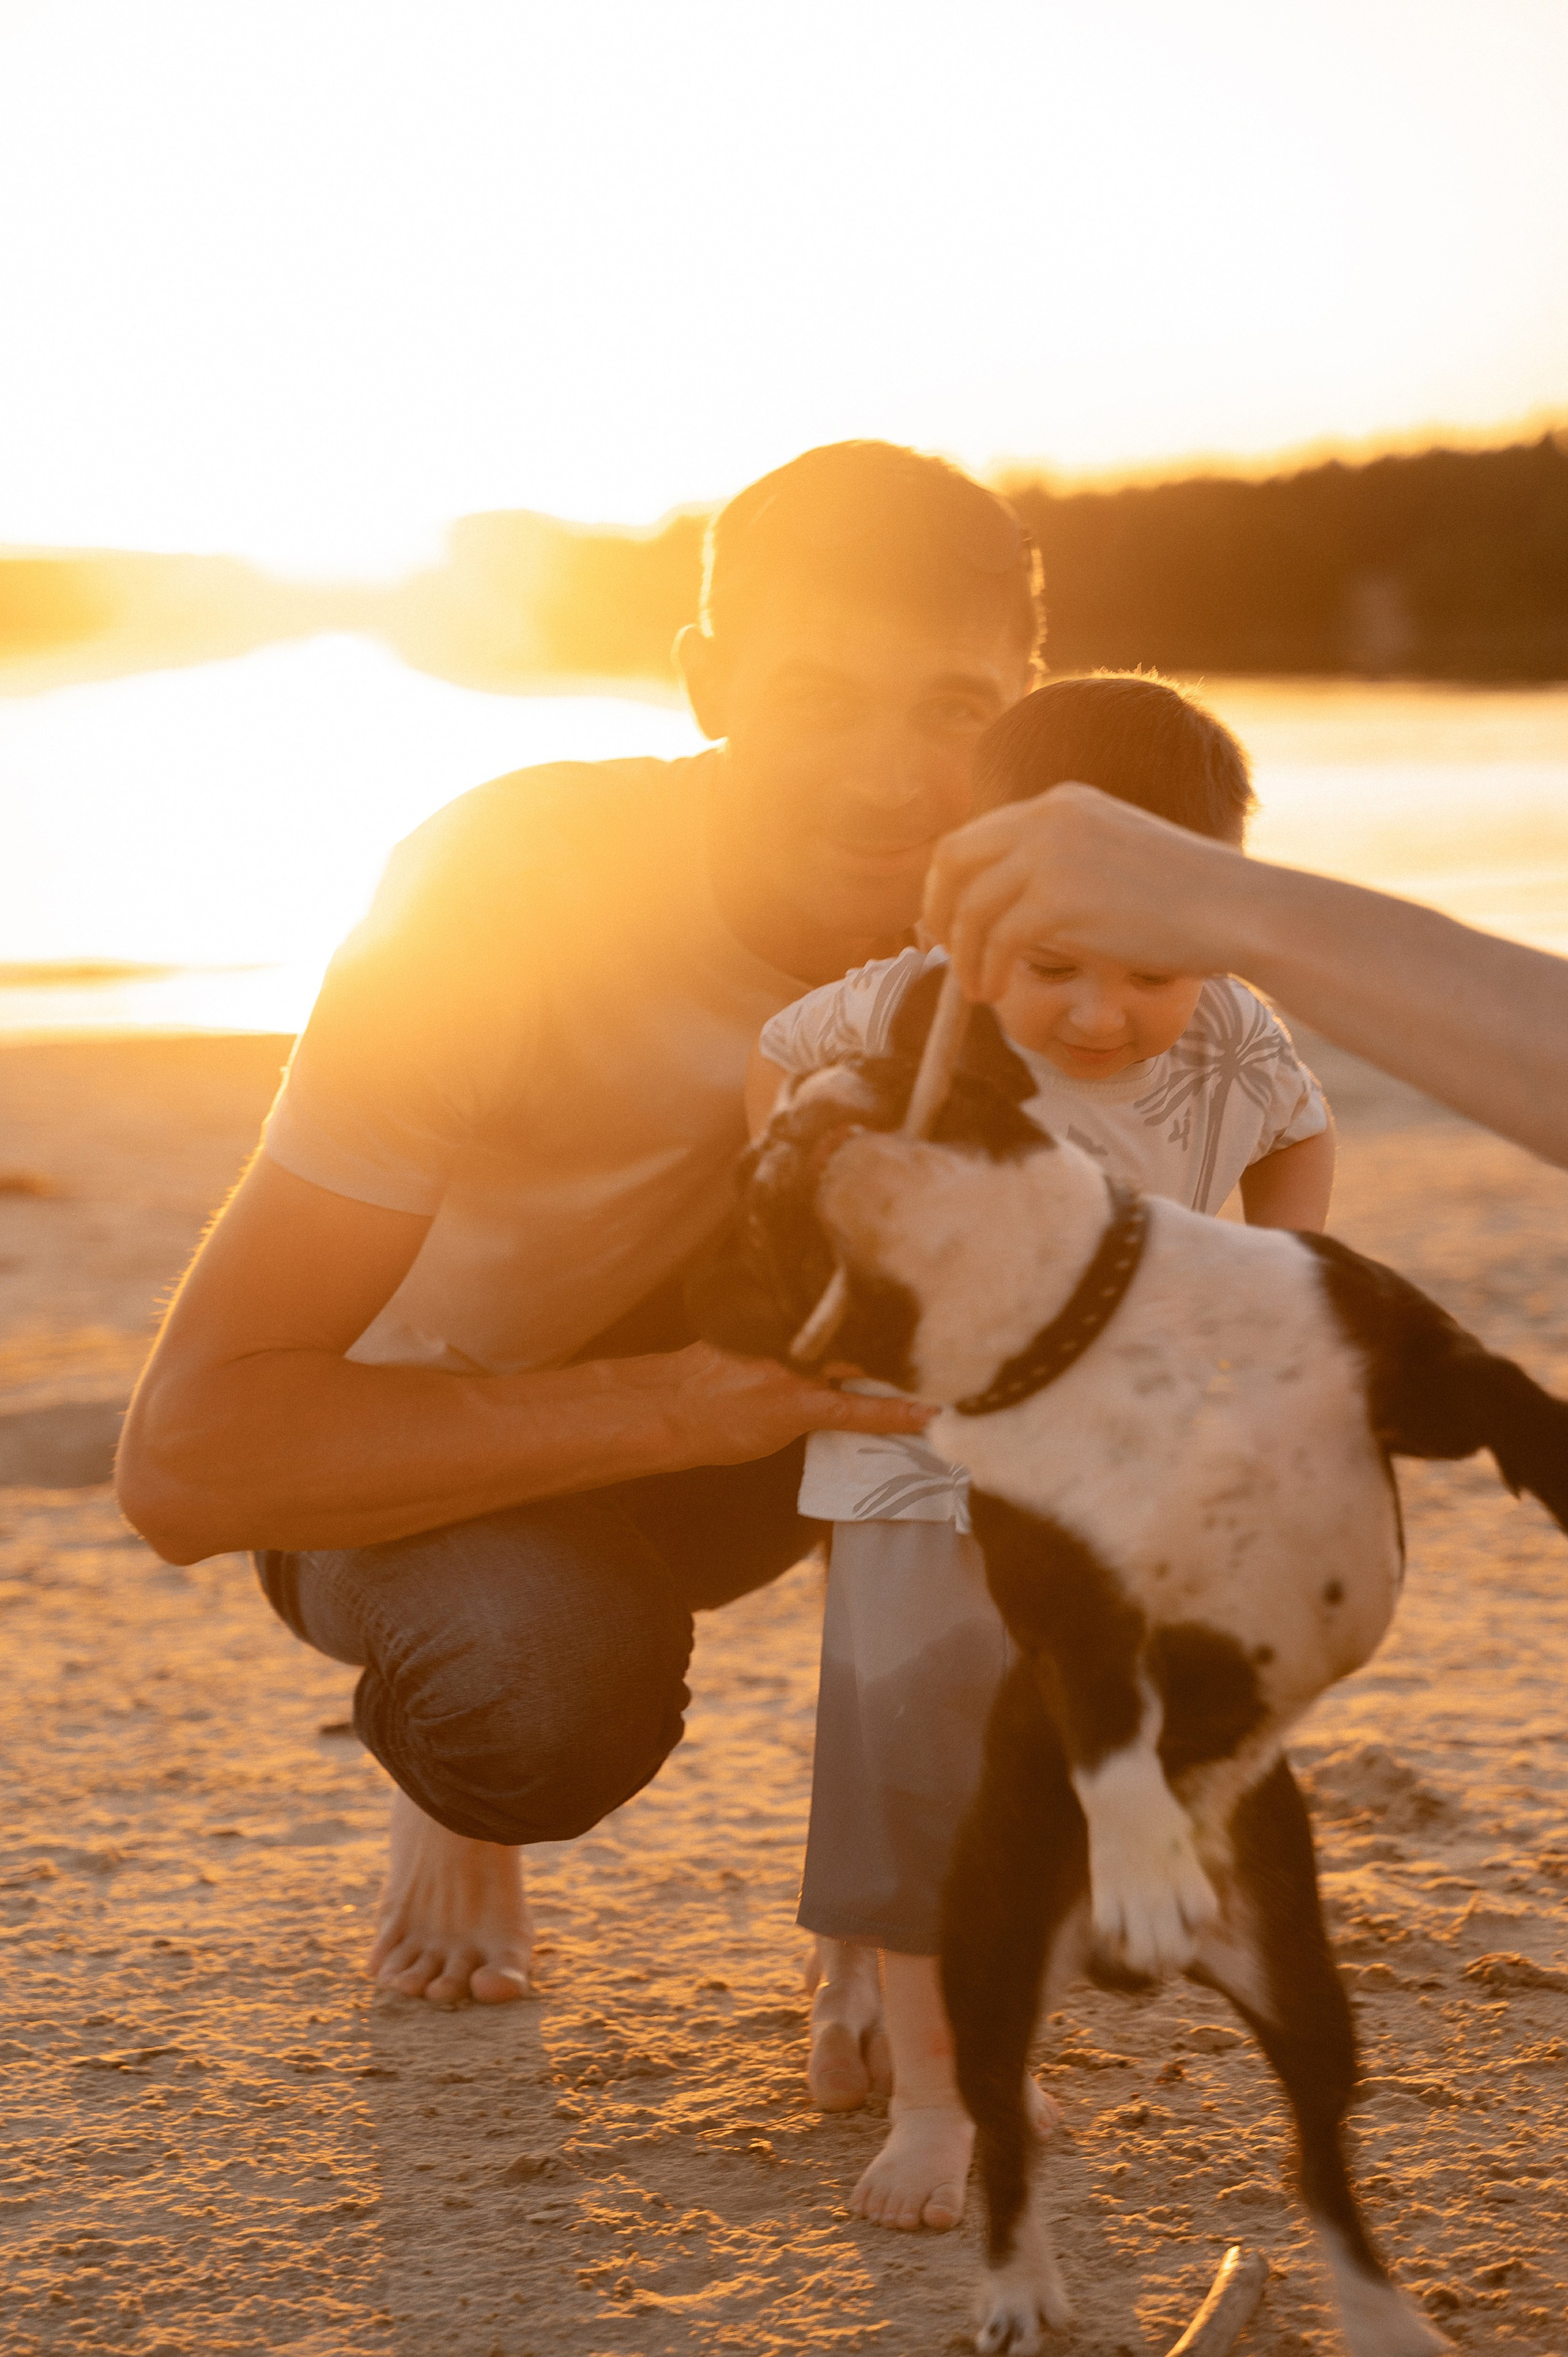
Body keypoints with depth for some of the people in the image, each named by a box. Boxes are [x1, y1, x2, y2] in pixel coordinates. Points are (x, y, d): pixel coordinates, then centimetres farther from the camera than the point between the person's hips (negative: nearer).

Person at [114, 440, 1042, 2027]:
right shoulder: (504, 888, -33)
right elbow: (185, 1458, -37)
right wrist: (687, 1397, -46)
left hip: (739, 1405, 4)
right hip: (441, 1452, -3)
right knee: (554, 1685, -36)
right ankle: (458, 1774, 3)